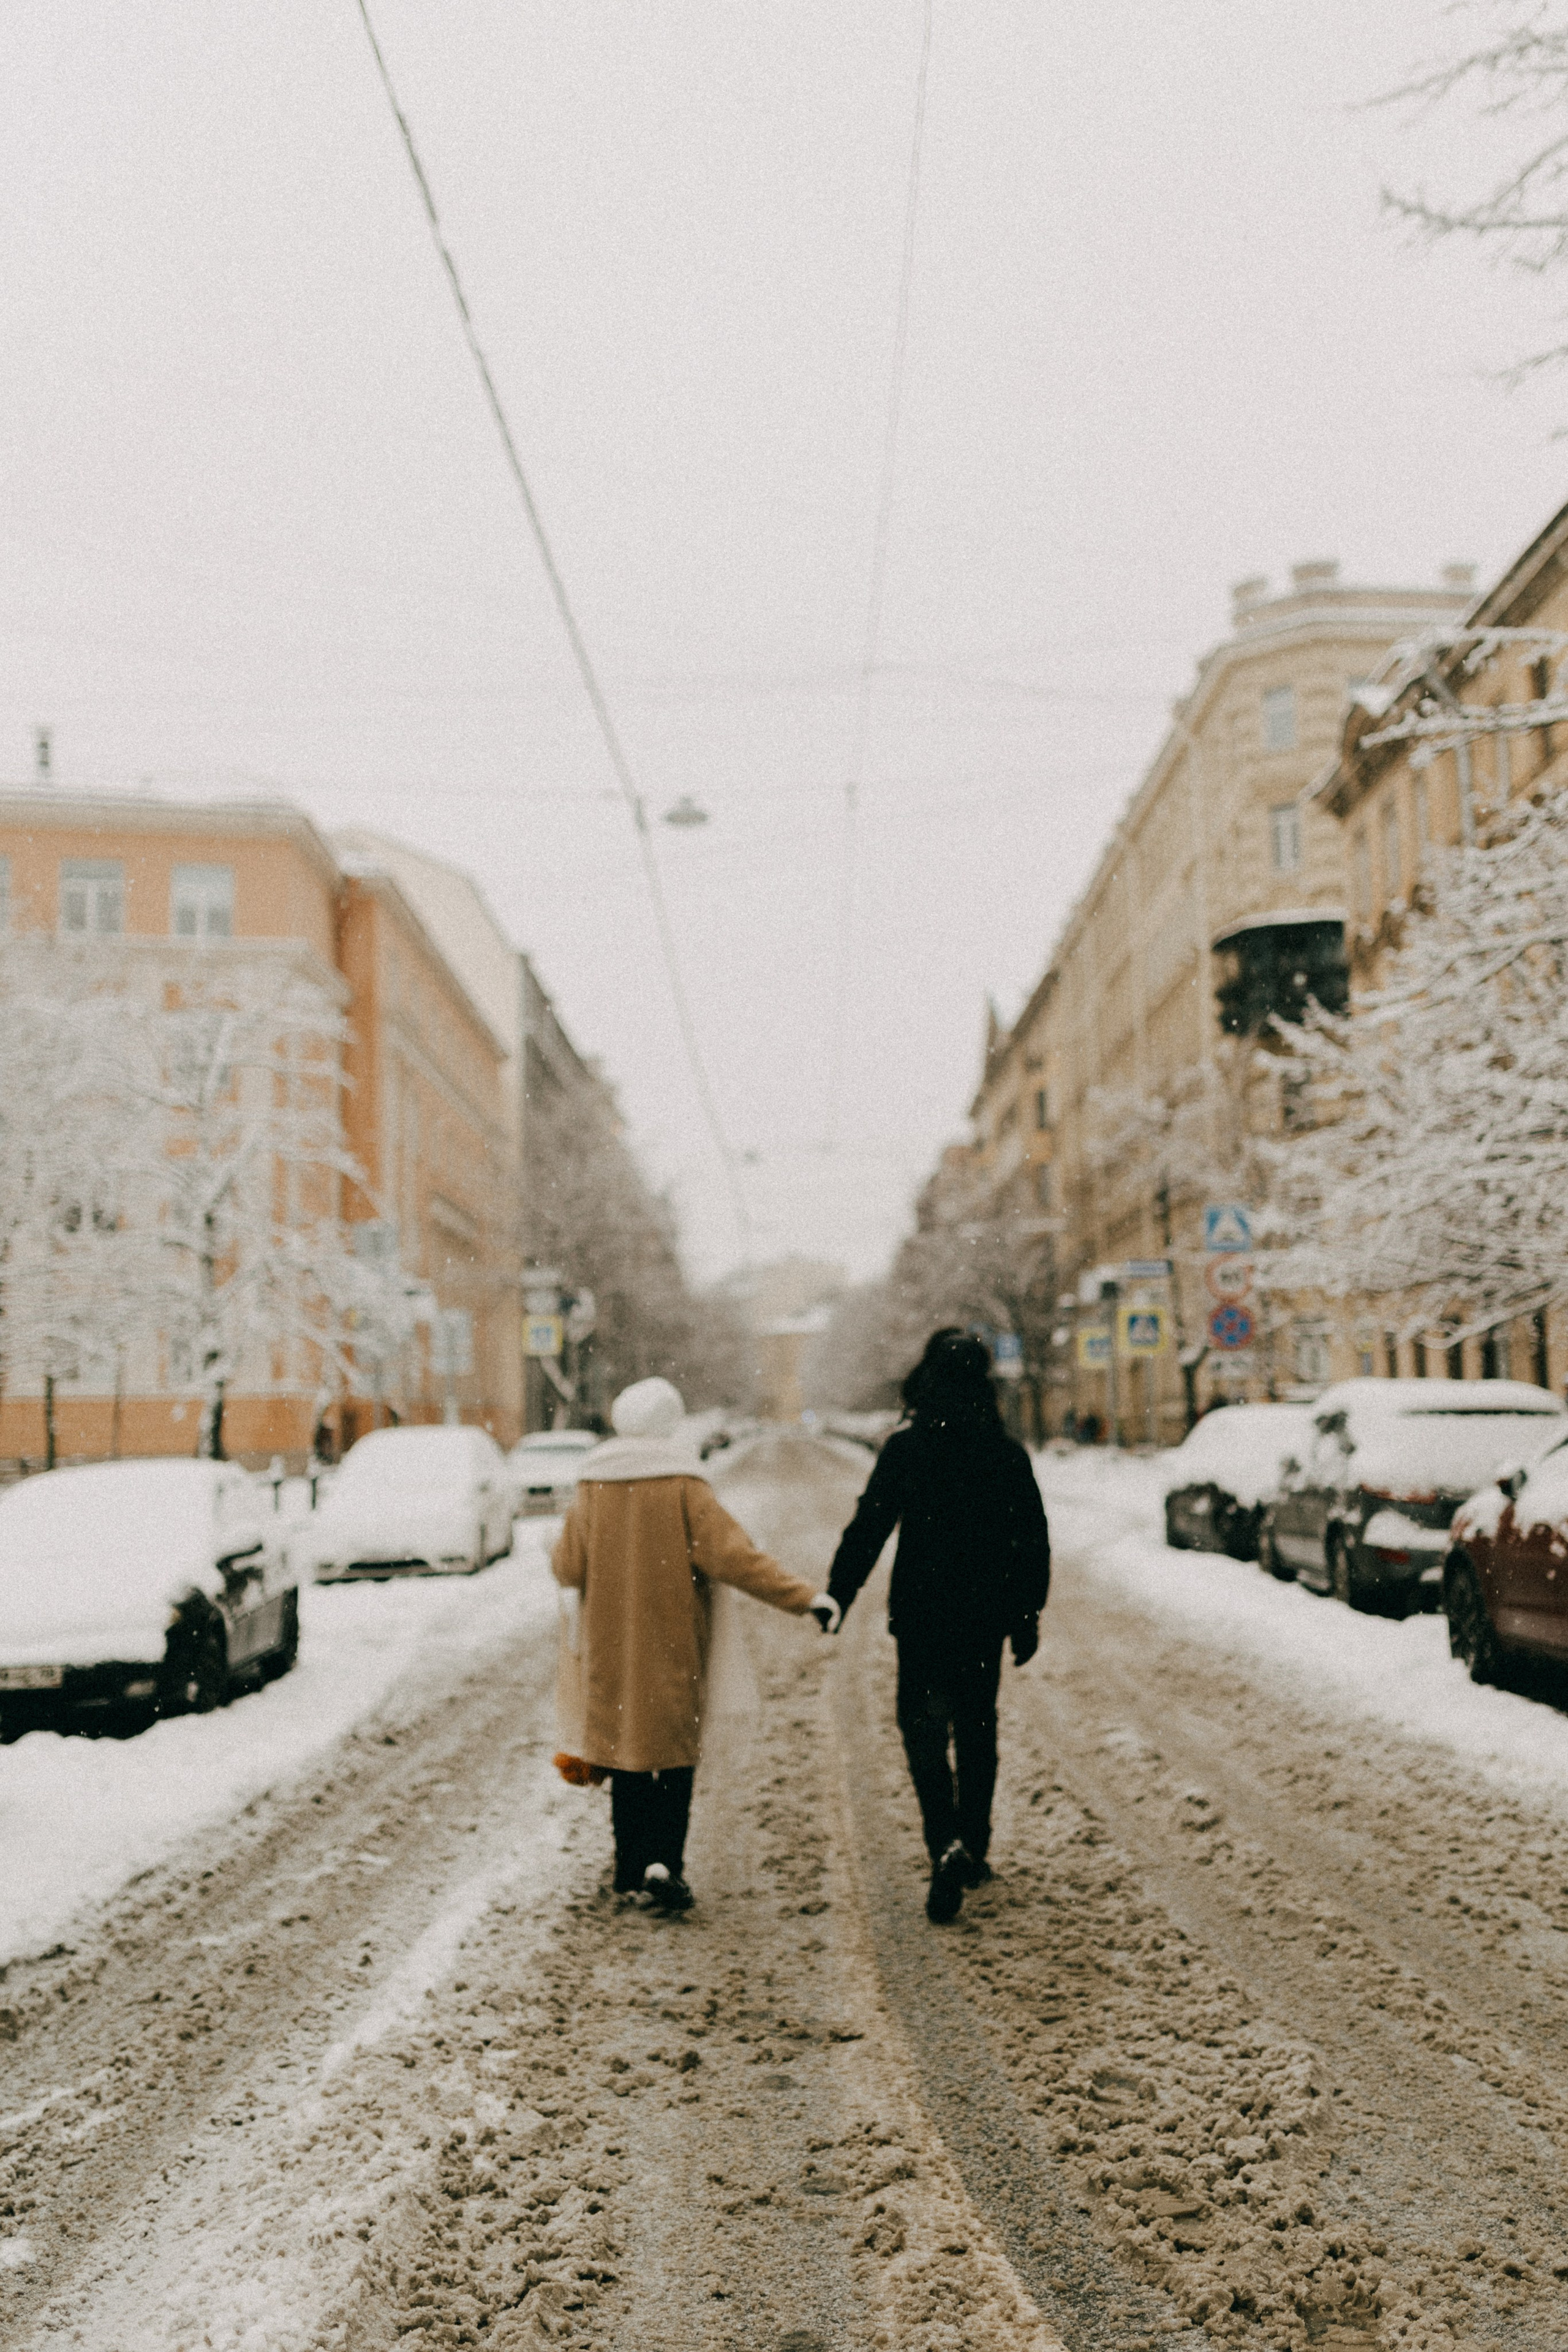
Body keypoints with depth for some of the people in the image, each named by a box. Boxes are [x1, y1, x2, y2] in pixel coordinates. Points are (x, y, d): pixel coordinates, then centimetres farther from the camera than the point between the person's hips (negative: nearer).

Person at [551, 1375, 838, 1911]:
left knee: (624, 1749, 15)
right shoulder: (683, 1488, -11)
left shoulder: (591, 1489, -1)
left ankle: (631, 1867, 21)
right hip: (671, 1647, -3)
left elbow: (567, 1569, 2)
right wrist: (804, 1597, -18)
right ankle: (663, 1863, -11)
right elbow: (734, 1556, -18)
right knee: (673, 1755, 5)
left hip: (610, 1650, 3)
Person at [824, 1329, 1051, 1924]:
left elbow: (868, 1528, -12)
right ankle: (974, 1850, 25)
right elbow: (1034, 1543, 5)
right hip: (987, 1618, 4)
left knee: (924, 1730, 1)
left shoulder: (905, 1447, -9)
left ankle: (948, 1845, -19)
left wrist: (837, 1597, -6)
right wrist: (1026, 1617, 14)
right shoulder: (1007, 1453, 1)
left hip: (923, 1619, -3)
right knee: (977, 1729, 17)